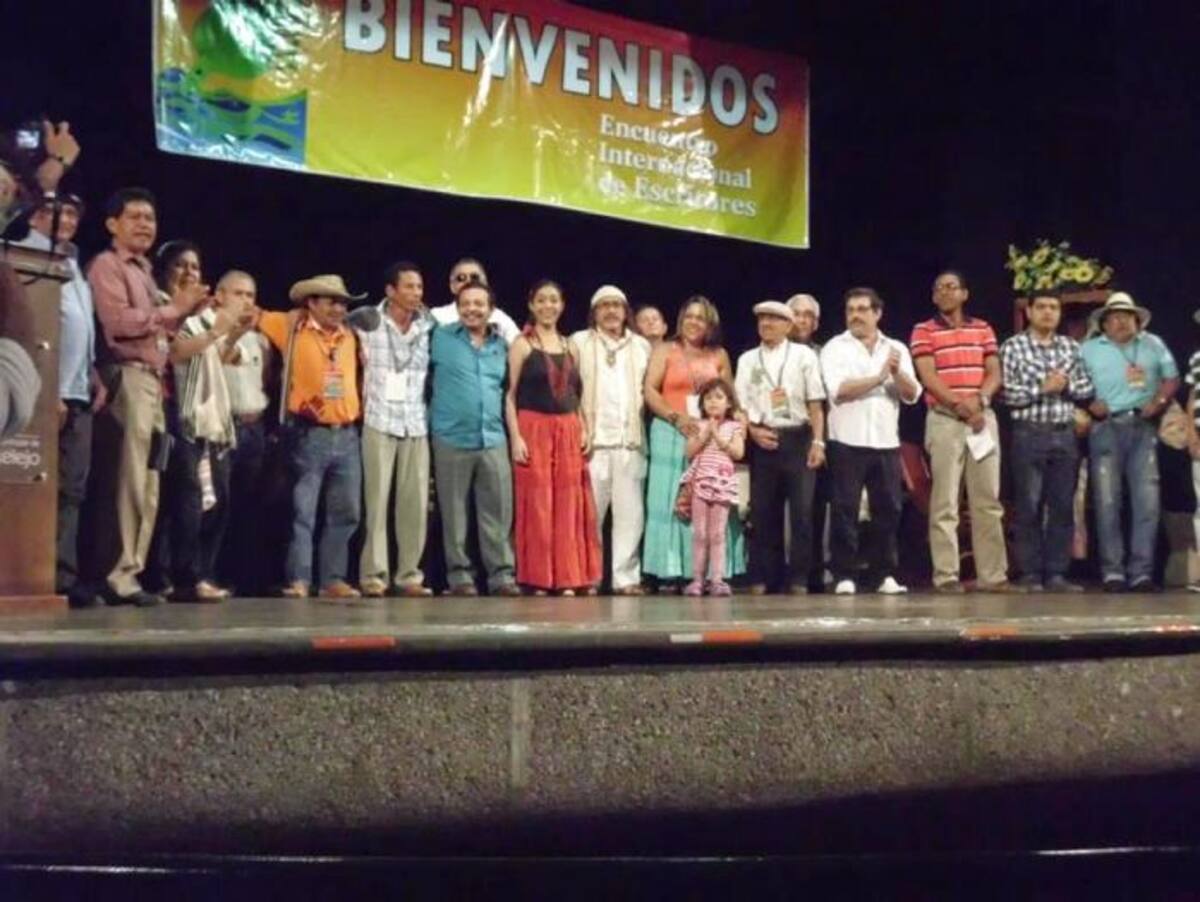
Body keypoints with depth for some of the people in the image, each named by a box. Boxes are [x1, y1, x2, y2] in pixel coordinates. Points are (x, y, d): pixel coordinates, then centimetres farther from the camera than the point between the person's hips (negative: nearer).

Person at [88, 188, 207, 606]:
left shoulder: (143, 271, 25)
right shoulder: (107, 265, -2)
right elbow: (119, 321, -16)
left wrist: (180, 311, 9)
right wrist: (172, 309, -7)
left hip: (151, 380, 9)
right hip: (127, 379, -9)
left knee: (147, 487, 8)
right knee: (128, 484, -11)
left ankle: (130, 572, 13)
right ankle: (118, 577, -9)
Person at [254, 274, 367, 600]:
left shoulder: (349, 335, 15)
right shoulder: (292, 327, 1)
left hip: (347, 435, 5)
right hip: (309, 435, -5)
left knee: (345, 514, 6)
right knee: (303, 513, -5)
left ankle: (333, 580, 13)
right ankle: (298, 580, -2)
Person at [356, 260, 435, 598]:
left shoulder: (429, 326, 7)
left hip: (417, 424, 3)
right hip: (379, 421, -3)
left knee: (415, 501, 1)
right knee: (377, 499, -3)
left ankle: (409, 574, 9)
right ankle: (374, 574, 1)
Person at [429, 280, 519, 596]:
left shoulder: (500, 345, 13)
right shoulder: (440, 338, 1)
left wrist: (511, 431, 17)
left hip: (493, 439, 3)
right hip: (452, 439, -3)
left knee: (498, 511, 0)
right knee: (454, 513, 2)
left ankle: (501, 573, 5)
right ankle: (459, 574, 9)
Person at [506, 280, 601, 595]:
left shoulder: (570, 347, 15)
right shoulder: (522, 345, 1)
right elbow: (510, 395, -4)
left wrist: (583, 430, 5)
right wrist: (515, 437, -13)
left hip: (568, 431, 5)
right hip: (534, 429, -4)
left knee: (569, 505, 3)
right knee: (537, 506, -3)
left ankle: (568, 578, 8)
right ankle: (538, 579, 3)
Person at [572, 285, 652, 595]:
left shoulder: (642, 346, 17)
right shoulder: (579, 342, 10)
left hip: (631, 441, 2)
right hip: (593, 441, -2)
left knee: (630, 512, -1)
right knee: (590, 513, -3)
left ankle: (626, 576, 3)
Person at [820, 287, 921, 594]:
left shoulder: (896, 349, 12)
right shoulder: (835, 348, 1)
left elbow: (912, 394, 5)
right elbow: (838, 390, -13)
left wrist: (897, 373, -13)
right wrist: (879, 377, -12)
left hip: (887, 442, 3)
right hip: (848, 442, -3)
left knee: (888, 508, 5)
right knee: (845, 509, -2)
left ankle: (884, 574, 14)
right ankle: (845, 575, 3)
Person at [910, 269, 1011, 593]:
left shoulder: (983, 329, 14)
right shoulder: (923, 331, 3)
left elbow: (994, 374, 7)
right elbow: (928, 377, -7)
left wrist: (979, 400, -12)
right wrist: (960, 405, -16)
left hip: (984, 418, 4)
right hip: (945, 420, -4)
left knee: (988, 500, 3)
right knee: (945, 502, -5)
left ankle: (992, 574, 7)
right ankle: (946, 575, -3)